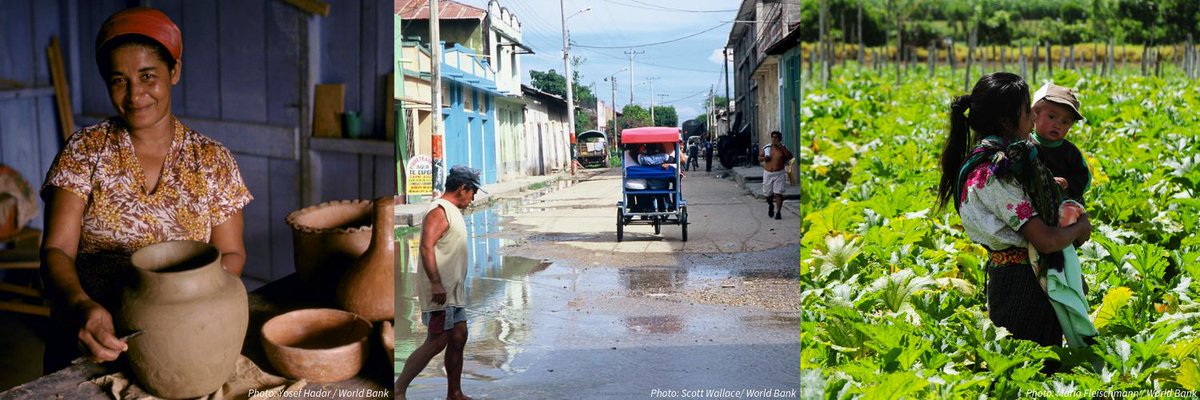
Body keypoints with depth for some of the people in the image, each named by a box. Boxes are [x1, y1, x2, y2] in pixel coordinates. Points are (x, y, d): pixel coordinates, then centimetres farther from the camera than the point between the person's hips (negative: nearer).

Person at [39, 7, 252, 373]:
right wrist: (81, 307, -26)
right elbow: (57, 250, -4)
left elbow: (232, 254, 10)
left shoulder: (212, 160, 6)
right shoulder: (84, 150, 4)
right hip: (98, 337, -1)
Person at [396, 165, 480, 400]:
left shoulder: (452, 211, 18)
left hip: (453, 292, 10)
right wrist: (436, 283, -30)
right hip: (440, 291, -10)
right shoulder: (439, 211, -14)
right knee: (436, 342, -9)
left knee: (459, 337, 10)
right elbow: (426, 247, -25)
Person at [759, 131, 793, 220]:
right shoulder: (766, 148, 3)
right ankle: (771, 206, 42)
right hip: (767, 173, 2)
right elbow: (759, 158, 12)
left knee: (778, 193, -10)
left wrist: (781, 147, -21)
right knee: (768, 194, 12)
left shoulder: (783, 148, -1)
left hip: (779, 174, -2)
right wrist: (764, 158, -11)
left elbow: (790, 156, -16)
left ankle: (778, 212, -5)